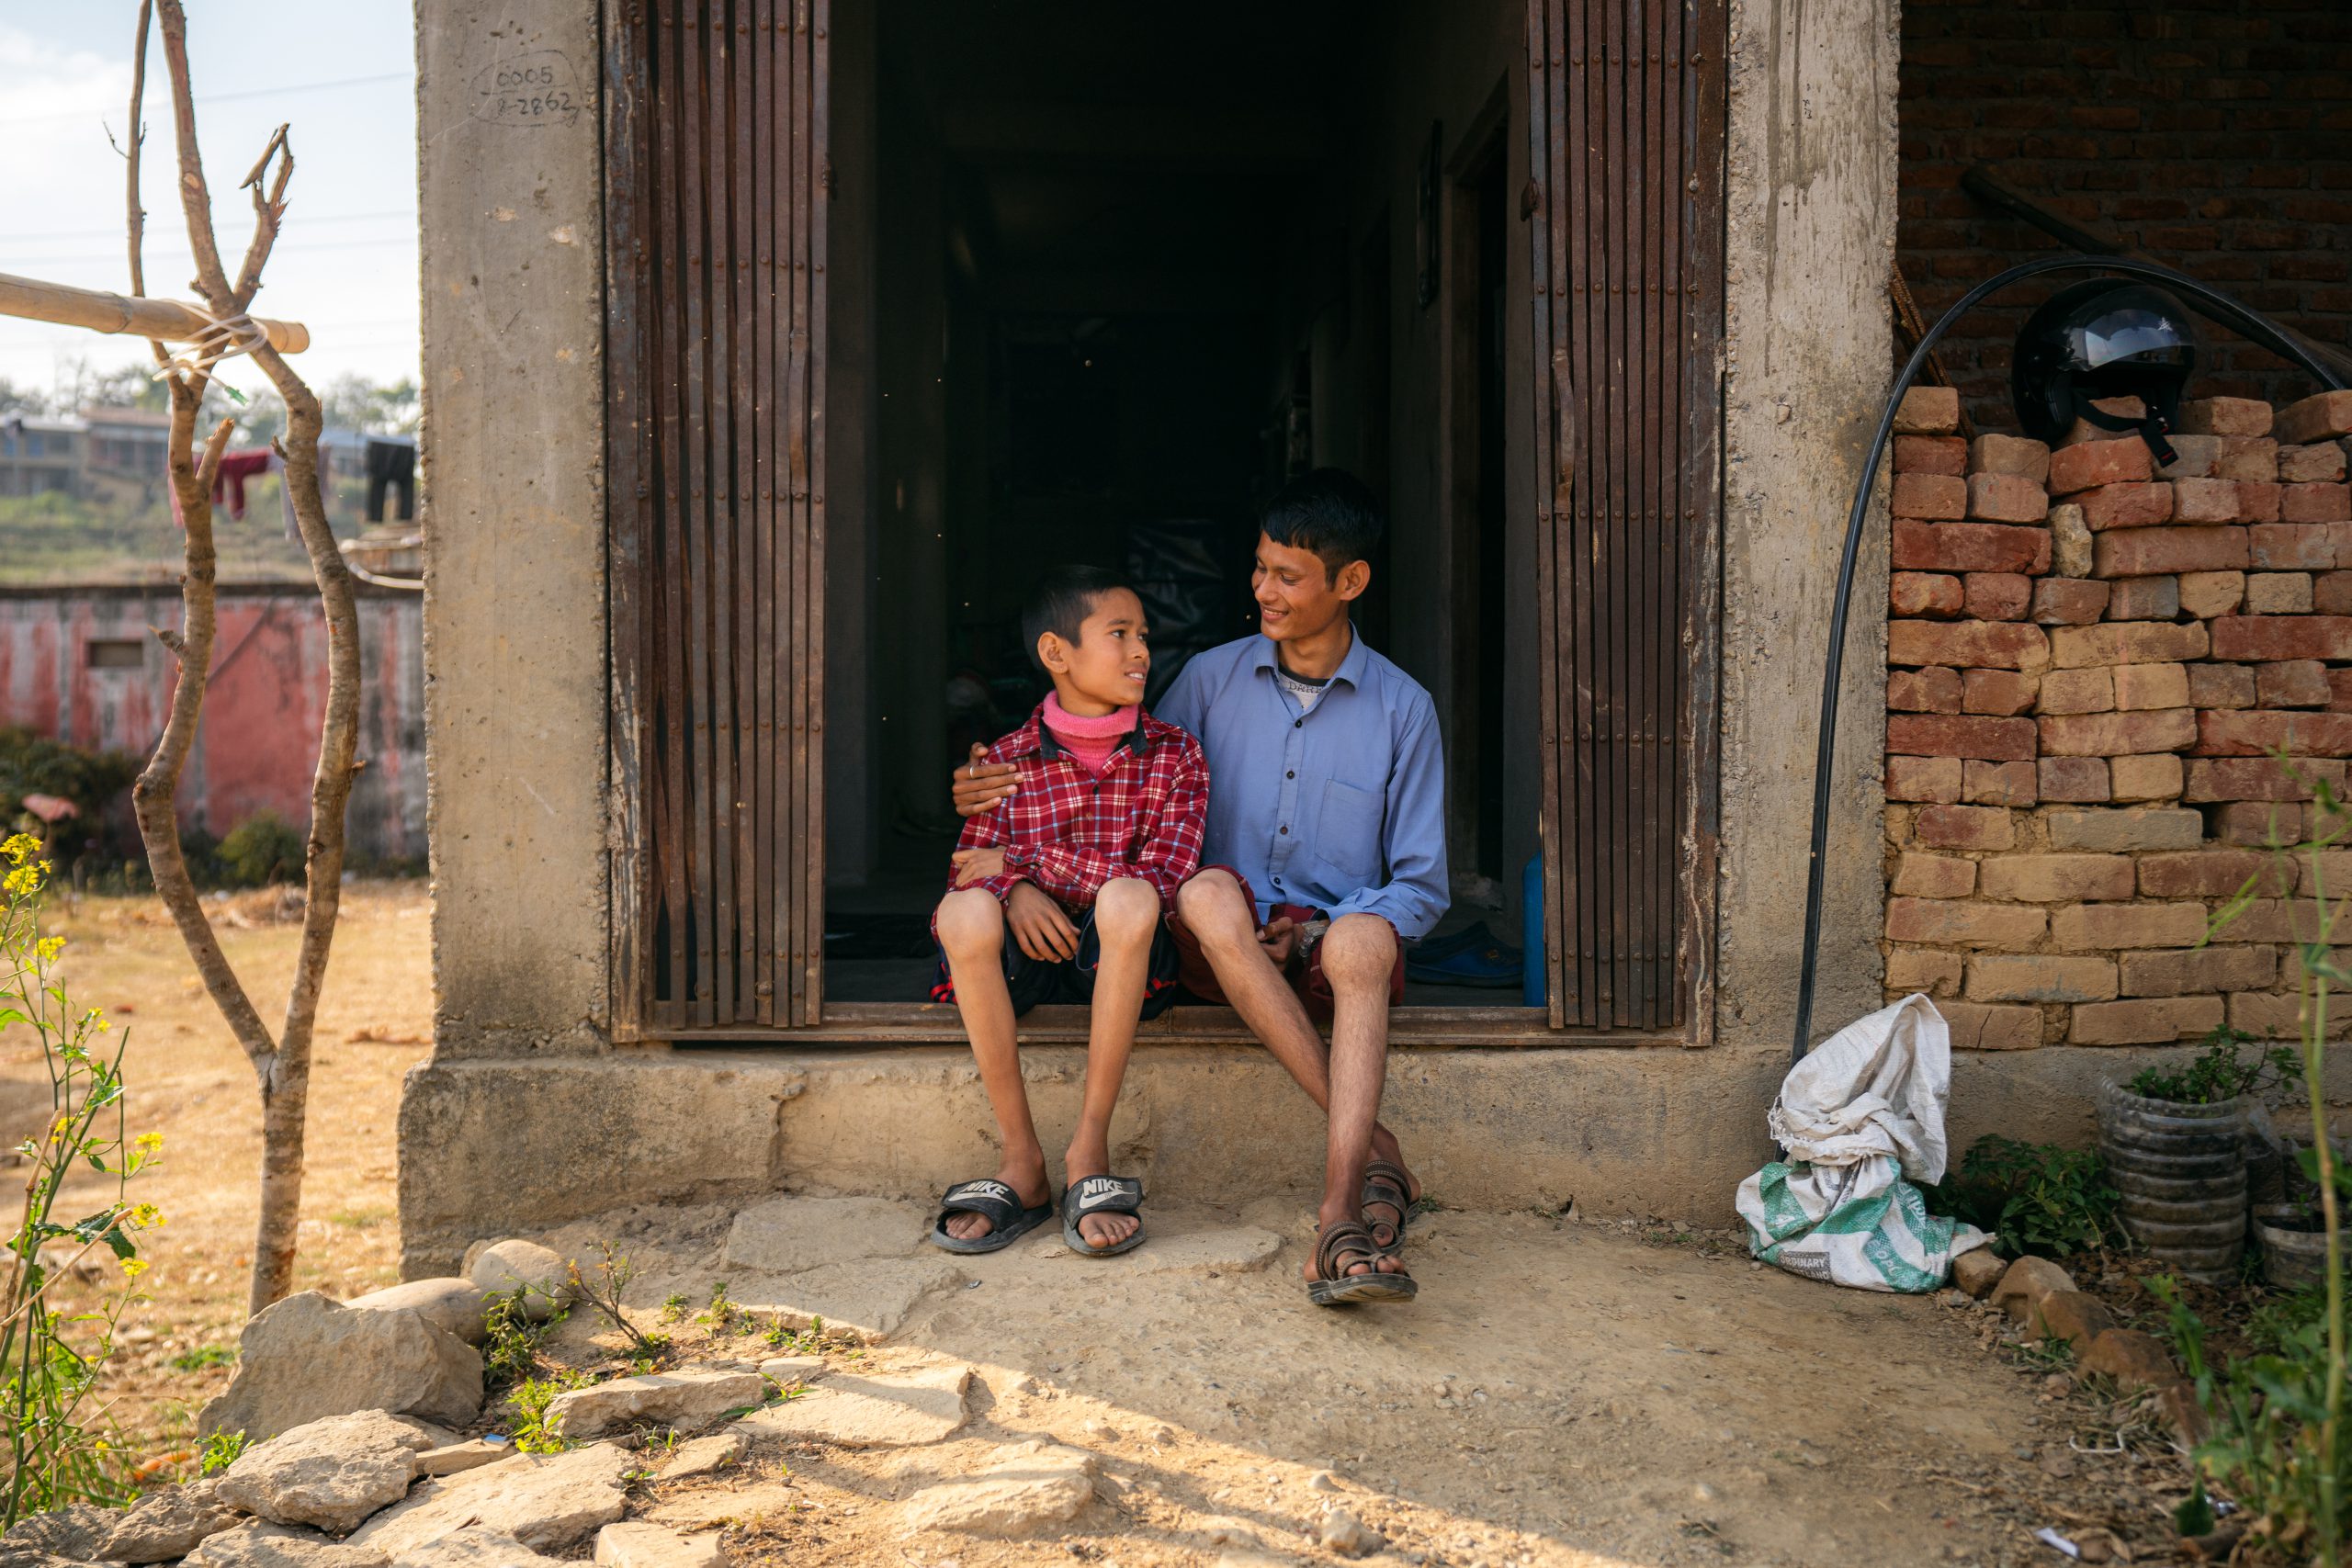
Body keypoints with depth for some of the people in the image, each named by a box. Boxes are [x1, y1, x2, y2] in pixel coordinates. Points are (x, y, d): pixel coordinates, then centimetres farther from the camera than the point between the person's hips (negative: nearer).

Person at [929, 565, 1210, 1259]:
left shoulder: (1175, 755, 1)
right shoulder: (1007, 760, 3)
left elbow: (1161, 876, -11)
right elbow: (967, 869, 0)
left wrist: (1023, 859, -14)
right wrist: (1014, 890, -24)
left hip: (1121, 959, -1)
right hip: (1030, 953, 1)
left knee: (1128, 898, -34)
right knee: (964, 910, -31)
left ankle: (1090, 1148, -24)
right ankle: (1021, 1163, -21)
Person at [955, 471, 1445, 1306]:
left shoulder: (1401, 708, 3)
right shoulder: (1212, 679, 8)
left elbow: (1421, 887, 4)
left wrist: (1315, 933, -14)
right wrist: (1003, 793, -1)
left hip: (1334, 932, -1)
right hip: (1225, 947, 1)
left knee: (1364, 939, -38)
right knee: (1209, 891, -36)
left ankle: (1340, 1216, -48)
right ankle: (1374, 1149, -34)